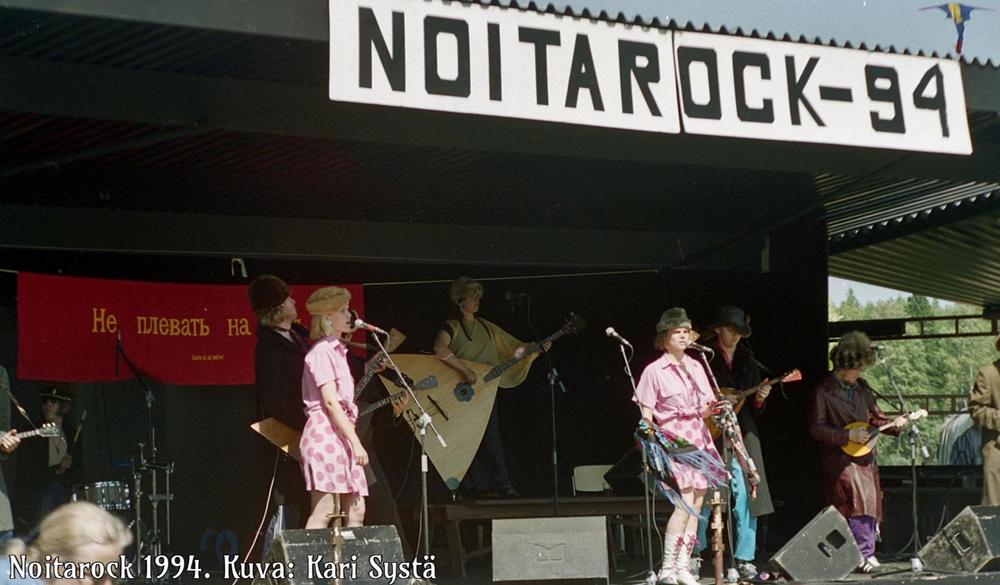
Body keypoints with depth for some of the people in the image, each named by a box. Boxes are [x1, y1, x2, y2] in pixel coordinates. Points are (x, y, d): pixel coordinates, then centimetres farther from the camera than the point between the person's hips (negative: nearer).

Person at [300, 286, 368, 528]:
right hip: (325, 433, -9)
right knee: (325, 510, -13)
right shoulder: (322, 351, -6)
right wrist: (356, 441, -19)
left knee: (356, 510, 4)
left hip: (340, 434, 9)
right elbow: (330, 401, -15)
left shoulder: (337, 350, 22)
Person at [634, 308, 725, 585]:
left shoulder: (696, 367, 14)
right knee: (685, 501, -16)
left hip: (699, 438, 6)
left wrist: (713, 408, -5)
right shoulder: (654, 370, -2)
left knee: (696, 503, 3)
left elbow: (704, 410, 17)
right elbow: (647, 415, -4)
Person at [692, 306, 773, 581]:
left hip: (742, 432, 5)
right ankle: (694, 554, 7)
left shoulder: (746, 359, 16)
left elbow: (754, 408, 18)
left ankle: (744, 560, 5)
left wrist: (759, 399, -3)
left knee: (747, 495, -1)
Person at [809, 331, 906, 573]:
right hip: (841, 459, -7)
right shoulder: (824, 391, -10)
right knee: (859, 501, -18)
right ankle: (865, 555, -12)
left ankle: (865, 554, 15)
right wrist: (848, 435, -18)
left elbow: (875, 416, 18)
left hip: (866, 456, 7)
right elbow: (816, 429, -12)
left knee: (870, 505, 7)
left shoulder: (861, 388, 10)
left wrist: (893, 424, -2)